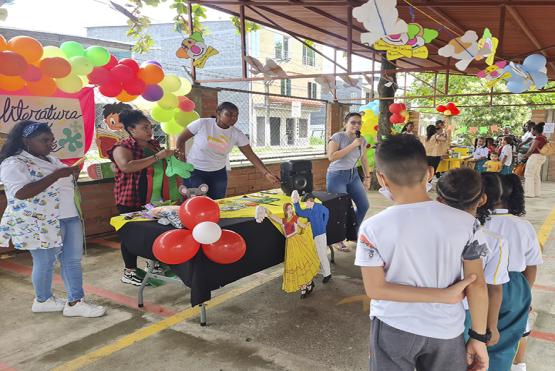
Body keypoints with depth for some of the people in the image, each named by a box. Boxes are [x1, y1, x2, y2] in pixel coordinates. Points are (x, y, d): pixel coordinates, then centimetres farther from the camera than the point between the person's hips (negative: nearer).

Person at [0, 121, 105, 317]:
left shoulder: (50, 159, 14)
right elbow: (22, 193, -26)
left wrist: (72, 175, 2)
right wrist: (56, 175, -26)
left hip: (69, 217, 8)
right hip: (40, 224, -8)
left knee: (73, 259, 6)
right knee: (45, 262, 6)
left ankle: (75, 302, 13)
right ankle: (43, 300, 28)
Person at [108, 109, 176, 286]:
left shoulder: (154, 144, 12)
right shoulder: (123, 147, -11)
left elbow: (162, 166, 28)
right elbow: (127, 166, -31)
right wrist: (157, 156, -28)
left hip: (155, 198, 7)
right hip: (132, 199, -7)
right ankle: (129, 272, 12)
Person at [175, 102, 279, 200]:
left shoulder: (237, 134, -10)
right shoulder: (202, 124, -16)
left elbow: (251, 156, -12)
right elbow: (181, 139, -3)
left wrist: (266, 173, -24)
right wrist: (182, 161, -3)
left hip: (219, 173, 3)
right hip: (195, 171, -3)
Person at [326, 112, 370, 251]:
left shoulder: (362, 140, 5)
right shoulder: (338, 137, -14)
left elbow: (364, 160, 17)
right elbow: (331, 156, -26)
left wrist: (367, 177, 15)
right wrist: (352, 145, -23)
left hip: (353, 175, 7)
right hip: (337, 176, -7)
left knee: (364, 205, 8)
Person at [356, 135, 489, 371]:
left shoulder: (373, 228, -17)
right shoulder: (464, 222, -13)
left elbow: (375, 289, -16)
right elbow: (477, 285, -8)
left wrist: (441, 295, -13)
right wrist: (479, 337, 3)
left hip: (393, 329, -1)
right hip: (446, 330, 2)